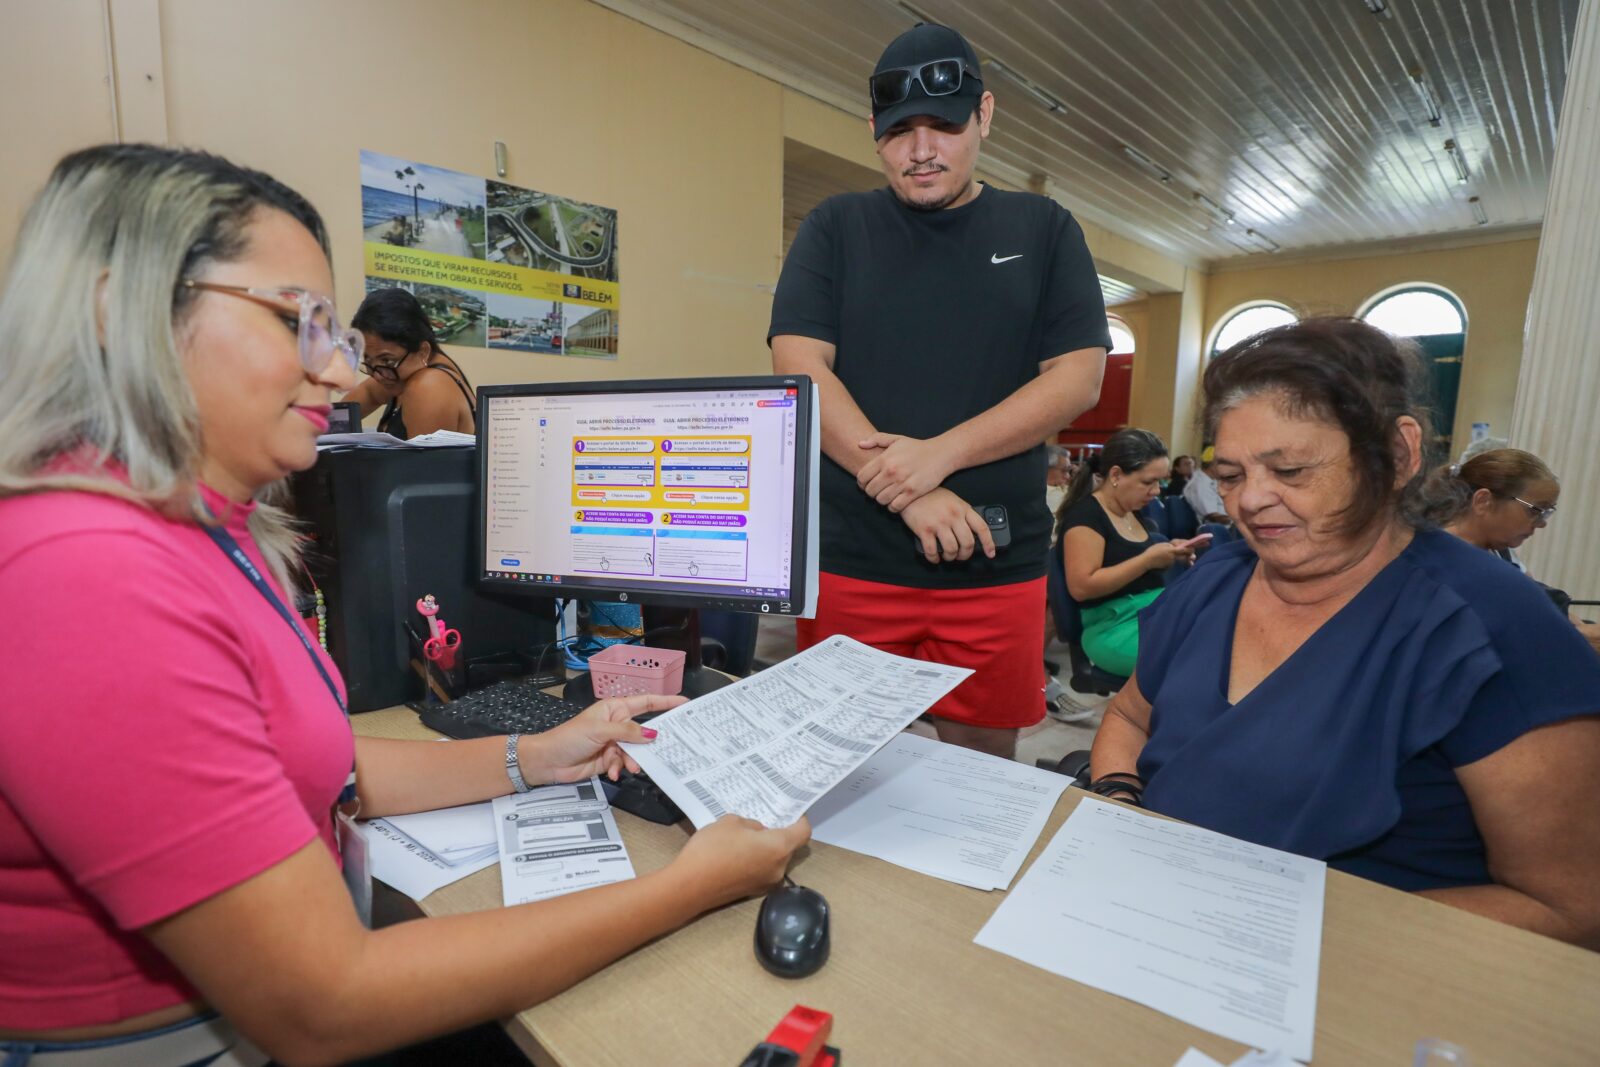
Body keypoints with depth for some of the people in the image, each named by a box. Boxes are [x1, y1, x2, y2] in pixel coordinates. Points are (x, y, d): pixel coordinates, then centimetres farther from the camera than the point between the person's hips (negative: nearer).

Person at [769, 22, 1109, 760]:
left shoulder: (1044, 230, 9)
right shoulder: (834, 228, 6)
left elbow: (1078, 378, -2)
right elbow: (799, 368, -6)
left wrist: (938, 454, -16)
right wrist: (905, 490, -18)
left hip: (997, 566, 1)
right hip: (851, 559, 0)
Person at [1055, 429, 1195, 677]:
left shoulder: (1134, 512, 15)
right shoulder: (1085, 514, -10)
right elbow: (1081, 587, -20)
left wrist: (1168, 555, 5)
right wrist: (1148, 559, -17)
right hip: (1114, 626, -8)